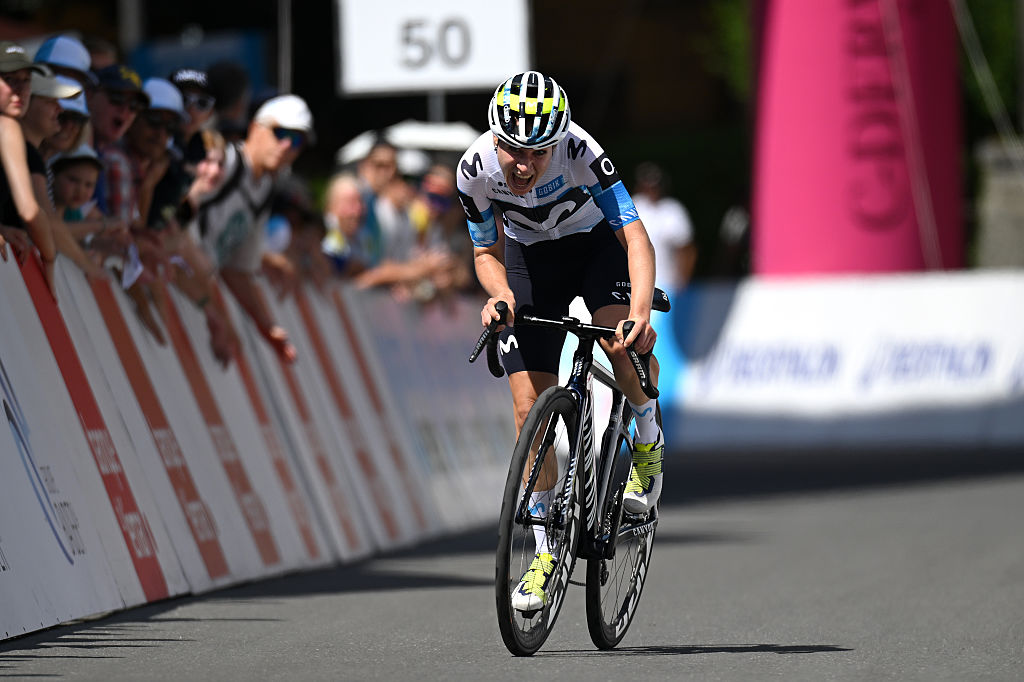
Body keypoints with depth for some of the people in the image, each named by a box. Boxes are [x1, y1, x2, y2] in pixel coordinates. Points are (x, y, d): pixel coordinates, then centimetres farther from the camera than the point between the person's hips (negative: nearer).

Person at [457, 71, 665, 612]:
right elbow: (487, 252, -10)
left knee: (622, 338, -33)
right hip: (530, 257, 2)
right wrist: (500, 295, -32)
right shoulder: (476, 169, -26)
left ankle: (648, 443, -3)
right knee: (529, 405, -7)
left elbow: (635, 235, -39)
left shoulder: (580, 152, -35)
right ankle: (546, 548, 5)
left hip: (597, 242, -2)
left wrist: (641, 309, -55)